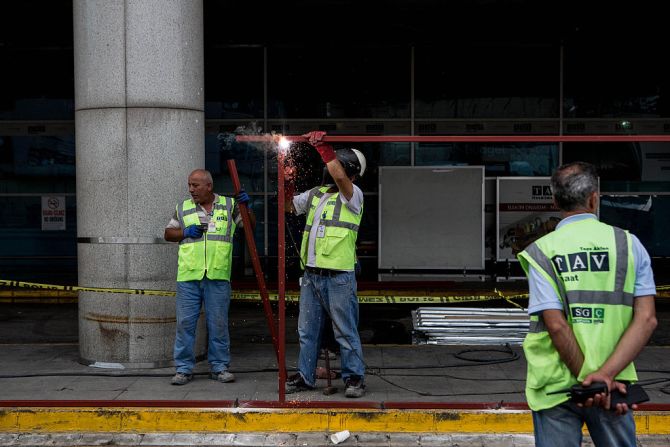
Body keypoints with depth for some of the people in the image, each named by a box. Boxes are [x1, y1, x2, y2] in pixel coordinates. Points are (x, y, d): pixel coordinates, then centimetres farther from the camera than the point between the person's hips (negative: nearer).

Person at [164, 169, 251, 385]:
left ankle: (219, 367, 16)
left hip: (218, 276, -1)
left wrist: (245, 206, -6)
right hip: (188, 276, 1)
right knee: (185, 322, 2)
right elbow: (168, 233, 17)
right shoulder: (183, 208, 12)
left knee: (219, 324, 5)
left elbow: (250, 226, 11)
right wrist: (185, 232, -2)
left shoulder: (229, 205, 9)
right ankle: (184, 368, 11)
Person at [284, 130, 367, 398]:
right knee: (307, 330, 13)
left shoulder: (353, 195, -4)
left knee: (345, 331, 1)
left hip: (339, 277, -7)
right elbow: (288, 205, 19)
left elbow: (339, 176, -23)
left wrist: (322, 146, -18)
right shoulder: (314, 194, 17)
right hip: (310, 275, 7)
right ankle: (305, 376, 24)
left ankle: (354, 377, 12)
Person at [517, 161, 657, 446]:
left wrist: (590, 378, -9)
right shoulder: (629, 244, 0)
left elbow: (557, 325, -15)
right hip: (613, 385, 2)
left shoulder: (541, 252, -5)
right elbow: (647, 319, -9)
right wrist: (605, 375, -16)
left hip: (556, 387, -1)